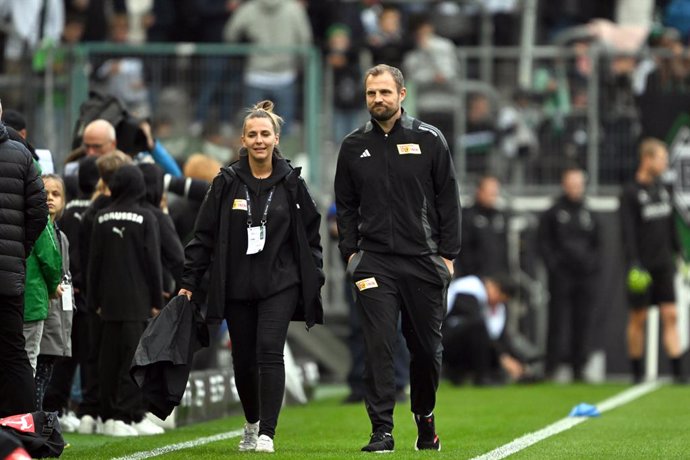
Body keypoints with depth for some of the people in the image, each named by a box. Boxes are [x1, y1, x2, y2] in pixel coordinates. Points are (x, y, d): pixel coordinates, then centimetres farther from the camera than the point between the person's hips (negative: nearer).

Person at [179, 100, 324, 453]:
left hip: (279, 284, -2)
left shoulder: (290, 183, 2)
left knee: (269, 351, -17)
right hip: (236, 287, 2)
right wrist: (188, 281, 1)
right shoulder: (227, 182, 2)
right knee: (243, 360, 8)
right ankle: (252, 423, 33)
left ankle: (267, 433, -17)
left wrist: (315, 279, 5)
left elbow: (310, 233, 10)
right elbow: (204, 236, 4)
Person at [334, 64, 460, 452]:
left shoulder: (429, 140, 2)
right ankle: (382, 431, -8)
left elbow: (449, 200, 3)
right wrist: (351, 251, 3)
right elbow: (345, 205, 14)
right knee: (379, 346, -9)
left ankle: (425, 417, 28)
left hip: (424, 260, 0)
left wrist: (448, 254, -2)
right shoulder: (354, 146, 8)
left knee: (427, 347, 7)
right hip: (374, 261, 0)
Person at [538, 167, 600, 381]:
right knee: (557, 322, -7)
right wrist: (553, 265, -10)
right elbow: (543, 242, 0)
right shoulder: (552, 214, 3)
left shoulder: (589, 215, 15)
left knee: (582, 323, 4)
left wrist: (592, 263, 6)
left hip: (585, 275, 4)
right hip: (561, 276, -4)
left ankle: (578, 368, 9)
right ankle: (551, 368, -5)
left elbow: (597, 243, 20)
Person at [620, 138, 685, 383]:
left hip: (664, 265, 6)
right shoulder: (631, 193, -8)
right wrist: (634, 264, -20)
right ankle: (637, 372, 11)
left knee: (670, 316, -2)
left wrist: (678, 253, 17)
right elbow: (628, 232, -14)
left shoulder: (662, 189, 12)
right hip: (643, 267, -6)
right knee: (638, 318, 2)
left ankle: (677, 370, -6)